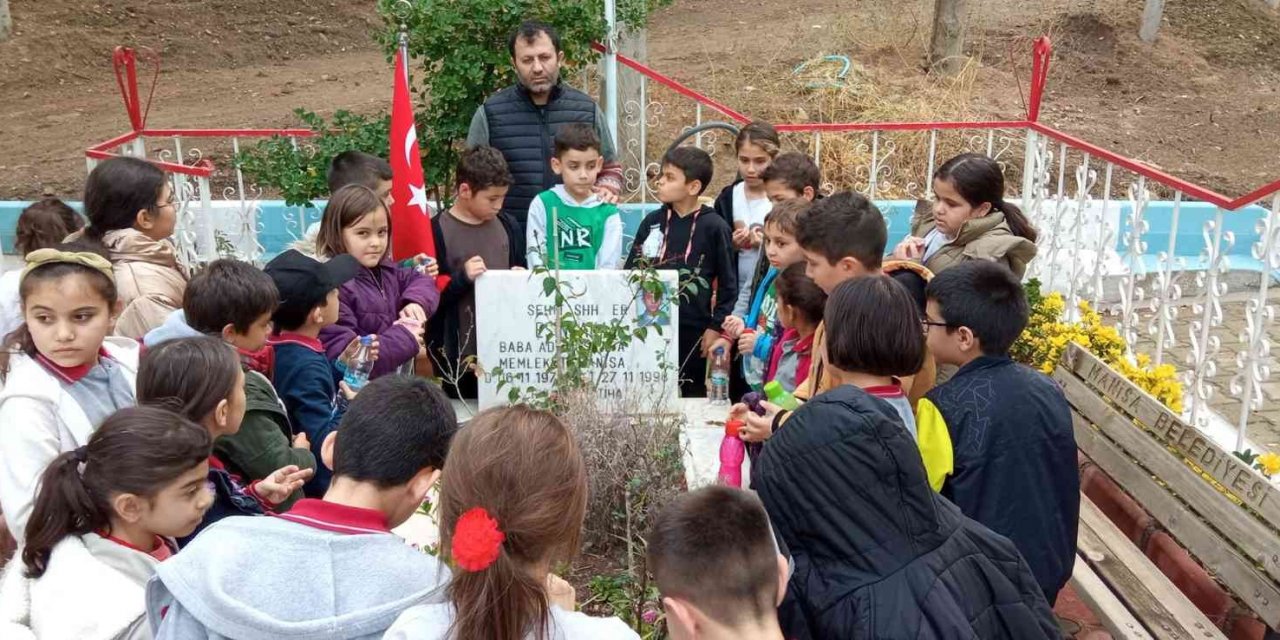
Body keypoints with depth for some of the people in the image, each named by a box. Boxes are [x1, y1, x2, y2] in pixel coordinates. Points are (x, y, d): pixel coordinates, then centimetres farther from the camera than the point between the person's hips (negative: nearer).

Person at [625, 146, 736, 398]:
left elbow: (728, 284, -3)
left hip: (694, 330, -3)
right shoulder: (652, 222, 4)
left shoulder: (714, 227, -6)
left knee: (694, 394, 10)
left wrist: (715, 327, -6)